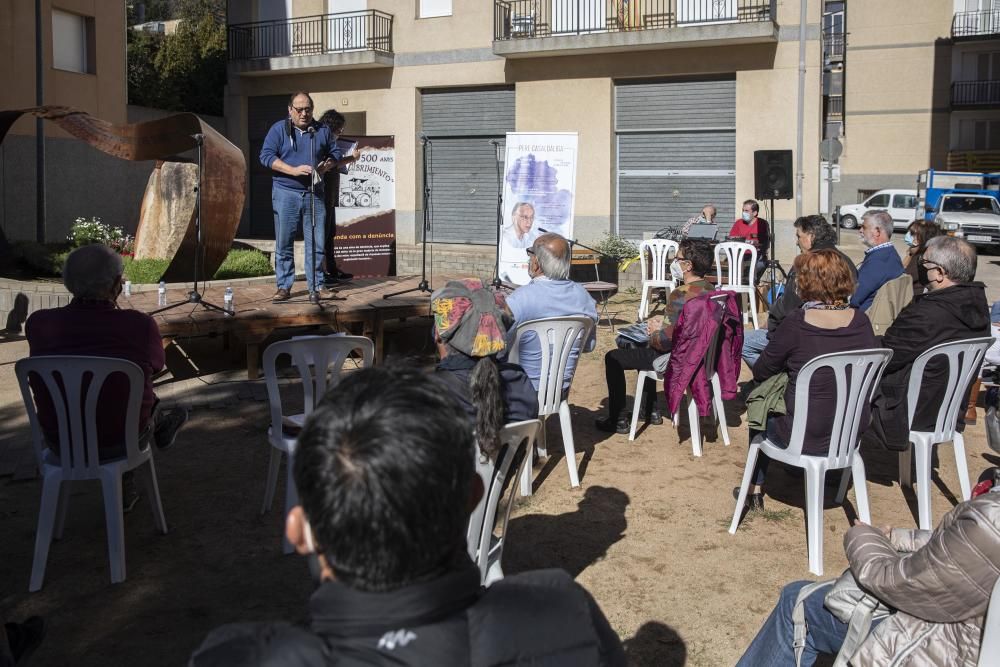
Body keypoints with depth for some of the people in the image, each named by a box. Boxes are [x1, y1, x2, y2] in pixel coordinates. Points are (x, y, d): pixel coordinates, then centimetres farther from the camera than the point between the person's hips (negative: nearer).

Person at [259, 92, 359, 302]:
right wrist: (293, 170, -17)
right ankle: (284, 286, 7)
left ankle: (317, 286, 12)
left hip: (314, 194, 2)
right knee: (284, 243, -1)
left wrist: (327, 165, -5)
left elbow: (335, 153, 18)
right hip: (286, 194, -2)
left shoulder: (322, 130, 11)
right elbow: (266, 156, -5)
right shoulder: (279, 129, 3)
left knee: (316, 243, 3)